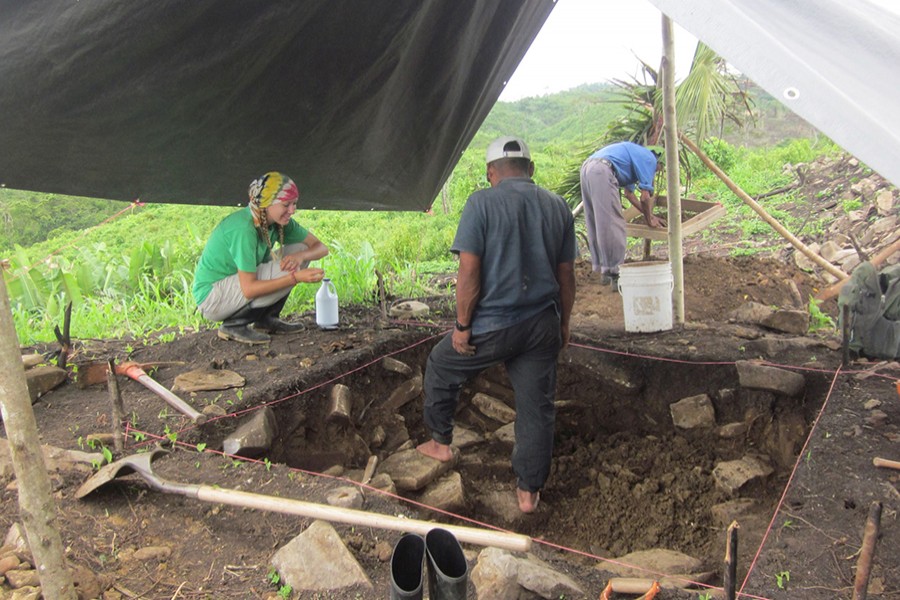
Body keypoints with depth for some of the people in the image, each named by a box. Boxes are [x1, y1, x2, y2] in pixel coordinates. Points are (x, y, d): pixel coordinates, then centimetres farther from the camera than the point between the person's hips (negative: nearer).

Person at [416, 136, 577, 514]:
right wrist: (563, 324, 20)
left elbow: (469, 272, -15)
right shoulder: (558, 207, 7)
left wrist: (462, 325, -6)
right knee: (537, 407, 12)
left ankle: (441, 443, 36)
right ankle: (529, 491, 22)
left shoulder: (482, 203, -8)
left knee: (441, 368, 22)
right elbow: (566, 277, 9)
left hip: (493, 324, -4)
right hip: (542, 326, 4)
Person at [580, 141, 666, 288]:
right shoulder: (650, 160, 8)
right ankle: (615, 275, -6)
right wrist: (649, 220, 21)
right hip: (602, 172, -10)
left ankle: (604, 271, 20)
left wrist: (649, 215, 45)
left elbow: (629, 193, 41)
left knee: (596, 226, 13)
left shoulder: (637, 155, 34)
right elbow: (645, 197, 4)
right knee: (613, 225, -7)